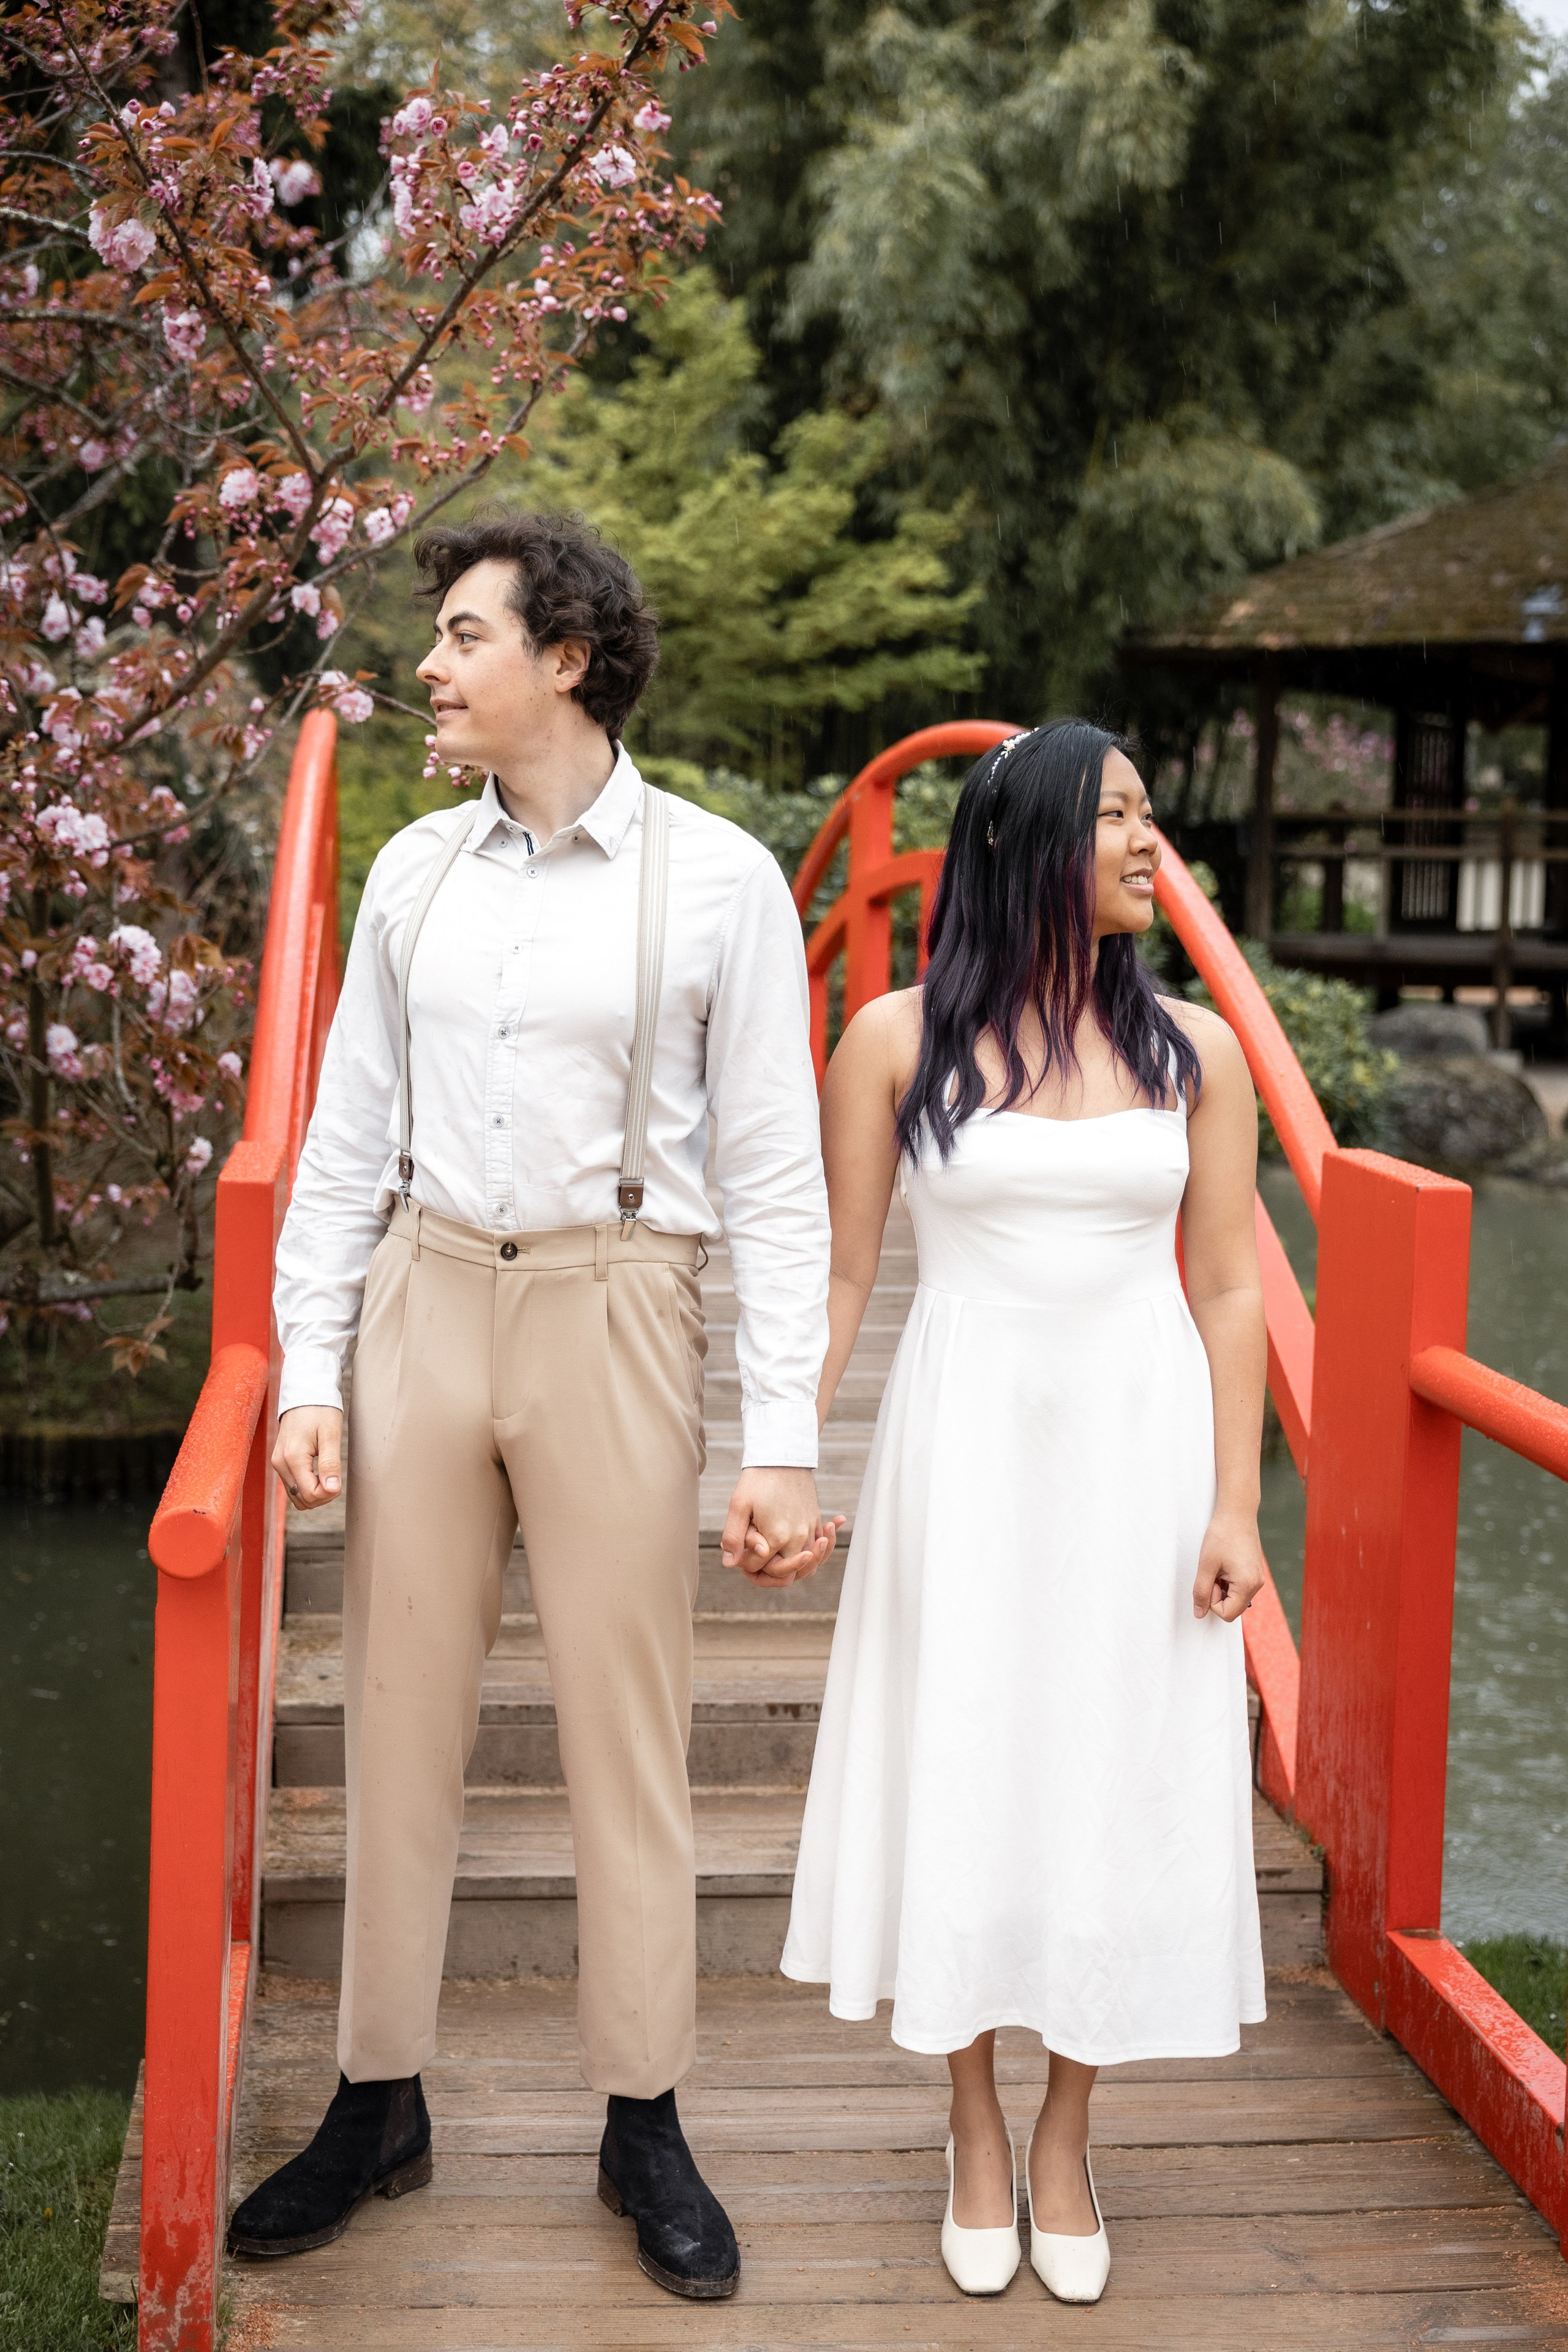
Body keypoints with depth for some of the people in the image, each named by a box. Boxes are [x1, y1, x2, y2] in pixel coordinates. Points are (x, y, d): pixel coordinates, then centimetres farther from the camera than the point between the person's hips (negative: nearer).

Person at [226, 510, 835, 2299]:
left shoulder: (717, 879, -3)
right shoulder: (416, 871, 8)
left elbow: (775, 1175, -4)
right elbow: (346, 1137, 11)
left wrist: (782, 1442, -8)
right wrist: (309, 1375, 3)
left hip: (609, 1315, -3)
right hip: (425, 1302, 3)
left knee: (626, 1733, 4)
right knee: (400, 1717, 8)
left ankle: (643, 2127, 19)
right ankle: (378, 2102, 23)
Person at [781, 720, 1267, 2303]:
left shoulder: (1193, 1052, 1)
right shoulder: (898, 1039, -3)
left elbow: (1229, 1291, 2)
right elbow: (836, 1269, 0)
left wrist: (1235, 1505, -4)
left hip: (1138, 1453, 1)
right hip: (965, 1450, -1)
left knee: (1115, 1784, 6)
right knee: (959, 1777, 7)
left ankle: (1065, 2141, 25)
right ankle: (975, 2139, 25)